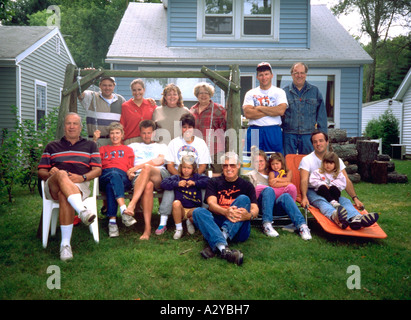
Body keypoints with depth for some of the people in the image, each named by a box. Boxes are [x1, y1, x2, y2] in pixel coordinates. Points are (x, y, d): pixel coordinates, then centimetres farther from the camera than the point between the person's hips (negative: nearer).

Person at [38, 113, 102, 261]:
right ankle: (82, 210, -55)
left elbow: (97, 170, 12)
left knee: (64, 196, -36)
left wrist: (82, 177, -8)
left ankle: (65, 244, -36)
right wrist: (50, 173, -6)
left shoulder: (90, 146, 24)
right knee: (61, 174, -36)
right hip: (53, 186, 1)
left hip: (79, 186, -1)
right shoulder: (52, 147, 28)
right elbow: (41, 171, 19)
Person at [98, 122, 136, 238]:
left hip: (123, 177, 0)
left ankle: (112, 220, -51)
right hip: (104, 175, 0)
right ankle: (124, 209, -59)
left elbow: (131, 168, 23)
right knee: (114, 174, -40)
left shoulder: (128, 150, 33)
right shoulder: (103, 149, 35)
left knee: (110, 186, -38)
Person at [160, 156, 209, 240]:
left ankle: (189, 222, 6)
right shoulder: (176, 178, 9)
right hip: (181, 210, 1)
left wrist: (195, 183, -15)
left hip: (193, 208, -1)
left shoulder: (196, 177, 10)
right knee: (176, 203, -32)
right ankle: (179, 228, -14)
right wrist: (177, 184, -14)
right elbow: (163, 183, -4)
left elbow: (207, 181, -6)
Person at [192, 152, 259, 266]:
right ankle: (223, 249, -49)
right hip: (217, 224, 1)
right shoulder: (214, 182, 14)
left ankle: (214, 246, -36)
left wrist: (249, 215, -28)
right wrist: (225, 212, -29)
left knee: (244, 199, -23)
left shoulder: (246, 185, 13)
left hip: (238, 229, 0)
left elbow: (255, 209, -1)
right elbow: (211, 204, -5)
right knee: (198, 212, -25)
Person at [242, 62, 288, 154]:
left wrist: (259, 108, -5)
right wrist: (271, 111, -6)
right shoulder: (250, 93, 10)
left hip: (274, 132, 0)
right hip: (254, 132, 1)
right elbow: (247, 114, -6)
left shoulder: (279, 92, 9)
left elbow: (281, 111, -9)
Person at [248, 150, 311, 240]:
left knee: (285, 196, -32)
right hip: (261, 204, -2)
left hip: (274, 205, 2)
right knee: (269, 190, -34)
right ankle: (267, 224, -43)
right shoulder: (252, 174, 23)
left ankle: (302, 225, -48)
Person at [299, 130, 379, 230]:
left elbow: (346, 181, 7)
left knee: (345, 201, -28)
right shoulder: (306, 160, 3)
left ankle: (355, 219, -59)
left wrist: (355, 198, -8)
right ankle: (334, 216, -69)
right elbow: (304, 181, -11)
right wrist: (304, 197, -30)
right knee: (322, 202, -36)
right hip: (312, 192, -3)